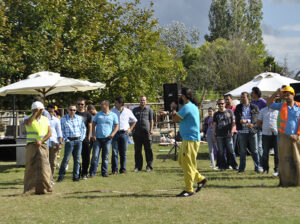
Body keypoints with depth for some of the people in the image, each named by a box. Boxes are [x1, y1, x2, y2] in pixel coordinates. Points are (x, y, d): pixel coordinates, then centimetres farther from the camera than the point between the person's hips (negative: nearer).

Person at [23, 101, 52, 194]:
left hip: (43, 146, 2)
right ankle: (30, 189, 6)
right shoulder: (28, 118, 3)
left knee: (43, 165, -10)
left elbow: (49, 133, 4)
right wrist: (35, 112, -17)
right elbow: (28, 122, -23)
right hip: (31, 146, -2)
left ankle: (43, 187, -8)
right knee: (31, 166, -1)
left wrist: (41, 141, -9)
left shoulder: (45, 119, 12)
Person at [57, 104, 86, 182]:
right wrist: (65, 139, -6)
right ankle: (61, 175, 2)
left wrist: (82, 138, 5)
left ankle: (76, 176, 11)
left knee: (77, 159, 5)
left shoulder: (79, 118, 9)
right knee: (66, 159, -7)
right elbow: (61, 130, 3)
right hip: (69, 141, -3)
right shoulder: (63, 119, 1)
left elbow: (83, 128, 15)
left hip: (78, 141, 3)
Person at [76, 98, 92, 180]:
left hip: (85, 138, 0)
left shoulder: (88, 114, 6)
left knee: (86, 157, 0)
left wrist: (88, 137, 1)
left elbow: (90, 127, 8)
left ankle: (84, 173, 9)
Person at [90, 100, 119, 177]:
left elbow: (116, 126, 7)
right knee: (95, 155, -5)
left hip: (107, 138, 0)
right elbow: (93, 125, 9)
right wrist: (93, 135, -4)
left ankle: (104, 172, 14)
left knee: (105, 156, 5)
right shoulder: (98, 114, 8)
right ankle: (92, 172, 0)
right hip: (98, 138, 0)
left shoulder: (113, 115, 6)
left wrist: (113, 133, -10)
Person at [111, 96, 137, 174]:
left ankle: (123, 169, 13)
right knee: (114, 152, -5)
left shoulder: (128, 111, 4)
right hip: (115, 133, 0)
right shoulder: (112, 111, 3)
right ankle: (114, 169, -2)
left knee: (123, 153, 5)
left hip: (124, 133, 1)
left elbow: (134, 120, 19)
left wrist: (130, 129, 9)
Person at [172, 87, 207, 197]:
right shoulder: (193, 106, 16)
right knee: (181, 161, 16)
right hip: (187, 139, 10)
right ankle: (200, 179, 21)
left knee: (187, 164, -6)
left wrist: (173, 109, 5)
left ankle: (189, 190, -1)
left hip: (190, 140, -10)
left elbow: (175, 119, -12)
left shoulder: (186, 107, -17)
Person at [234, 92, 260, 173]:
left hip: (252, 131, -1)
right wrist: (248, 123, -15)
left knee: (254, 151, 0)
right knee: (242, 151, 4)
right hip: (242, 131, 1)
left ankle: (257, 167, 6)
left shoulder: (254, 107, 6)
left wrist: (246, 120, -19)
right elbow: (238, 119, -1)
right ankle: (241, 168, 10)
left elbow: (255, 118, -5)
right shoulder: (238, 107, 11)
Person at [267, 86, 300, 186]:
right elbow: (269, 104, 0)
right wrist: (276, 93, -9)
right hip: (285, 137, 0)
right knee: (285, 159, 0)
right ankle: (285, 181, 5)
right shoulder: (282, 106, 5)